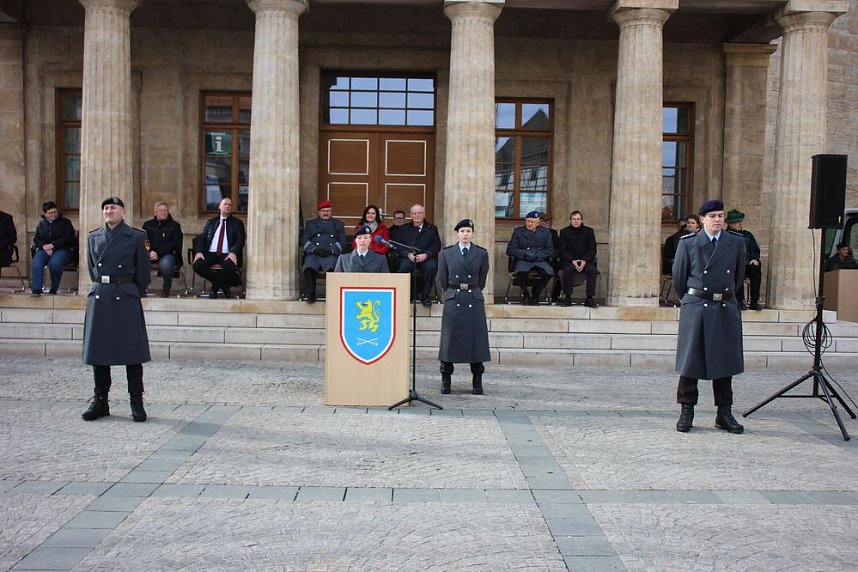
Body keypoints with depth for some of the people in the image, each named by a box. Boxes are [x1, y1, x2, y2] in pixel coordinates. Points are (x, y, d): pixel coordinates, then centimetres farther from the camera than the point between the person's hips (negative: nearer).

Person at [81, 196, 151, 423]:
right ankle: (100, 401, 17)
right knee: (98, 351, 7)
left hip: (126, 299, -4)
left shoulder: (136, 237, 0)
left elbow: (144, 271, 4)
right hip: (98, 299, 4)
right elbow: (92, 268, 21)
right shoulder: (93, 237, 12)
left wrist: (135, 294, 7)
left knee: (132, 352, -2)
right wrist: (101, 289, 16)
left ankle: (136, 402, 5)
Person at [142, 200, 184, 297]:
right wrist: (149, 252, -13)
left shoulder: (174, 225, 14)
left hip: (169, 254, -2)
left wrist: (158, 253, -11)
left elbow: (176, 244, 1)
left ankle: (166, 290, -17)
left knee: (165, 263, -39)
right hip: (150, 255, 2)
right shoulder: (148, 225, 21)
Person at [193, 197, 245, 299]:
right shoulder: (211, 222, 20)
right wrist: (199, 252, -9)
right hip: (210, 253, 3)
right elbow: (201, 237, 12)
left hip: (227, 255, -2)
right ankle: (223, 284, -5)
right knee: (197, 266, -27)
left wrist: (233, 253, -20)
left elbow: (240, 240, 0)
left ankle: (214, 289, -7)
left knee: (230, 267, -36)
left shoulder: (237, 223, 13)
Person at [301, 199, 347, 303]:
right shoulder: (310, 224, 28)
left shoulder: (338, 225, 26)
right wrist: (314, 249, -7)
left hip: (331, 254, -1)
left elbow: (342, 242, 12)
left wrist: (331, 250, -8)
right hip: (313, 253, 1)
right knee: (309, 267, -33)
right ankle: (310, 294, -25)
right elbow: (304, 240, 14)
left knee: (331, 267, -37)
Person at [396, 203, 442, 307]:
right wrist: (408, 254, -12)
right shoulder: (404, 228, 20)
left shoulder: (432, 228, 17)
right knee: (404, 266, -34)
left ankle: (425, 296, -16)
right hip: (408, 257, 0)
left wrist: (426, 255, -14)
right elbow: (398, 246, 8)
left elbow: (437, 246, 5)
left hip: (426, 258, 0)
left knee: (431, 266, -33)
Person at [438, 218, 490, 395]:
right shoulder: (446, 253, 5)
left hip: (474, 300, 0)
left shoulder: (481, 253, 5)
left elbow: (482, 279, 13)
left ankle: (477, 383, 7)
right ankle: (446, 381, 10)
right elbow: (443, 279, 11)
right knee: (449, 339, 1)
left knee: (476, 340, 0)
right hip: (453, 300, 0)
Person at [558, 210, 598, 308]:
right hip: (569, 260, -1)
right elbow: (563, 250, 0)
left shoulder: (589, 231, 8)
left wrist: (585, 261, -15)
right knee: (568, 269, -33)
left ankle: (590, 298, -23)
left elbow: (592, 249, 3)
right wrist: (573, 261, -16)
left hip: (586, 260, 1)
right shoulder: (564, 232, 6)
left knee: (592, 270, -29)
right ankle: (568, 297, -23)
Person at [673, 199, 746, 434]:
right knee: (690, 361, 1)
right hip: (695, 308, -2)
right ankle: (686, 412, 10)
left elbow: (739, 275, 19)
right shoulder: (688, 243, -1)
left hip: (726, 309, 3)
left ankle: (724, 413, 15)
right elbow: (678, 278, 8)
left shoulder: (736, 243, 6)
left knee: (725, 361, 7)